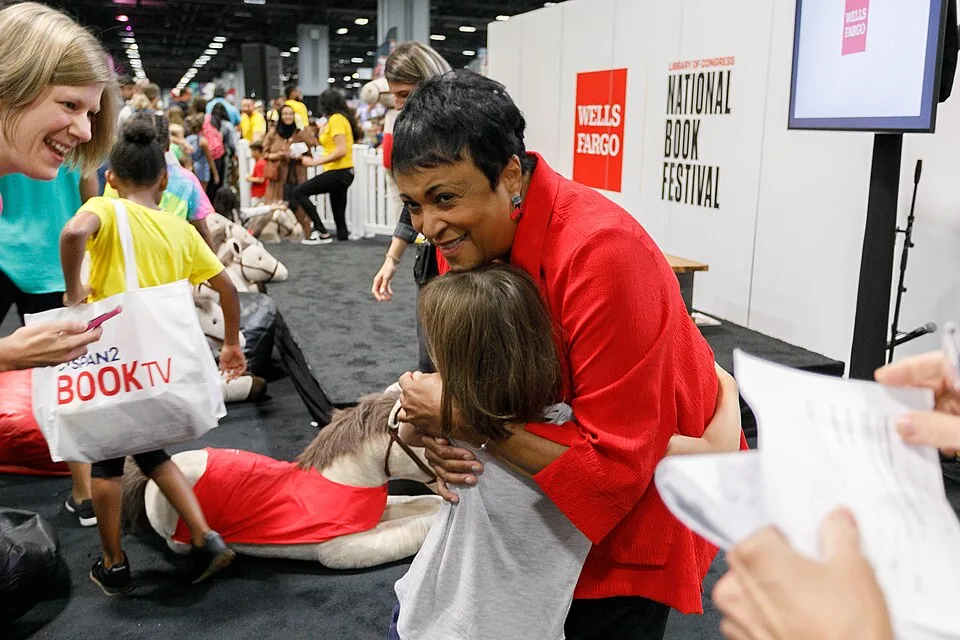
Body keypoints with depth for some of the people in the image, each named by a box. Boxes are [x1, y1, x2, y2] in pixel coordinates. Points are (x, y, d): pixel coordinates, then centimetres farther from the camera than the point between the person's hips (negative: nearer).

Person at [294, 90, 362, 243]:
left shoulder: (336, 119, -11)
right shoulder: (344, 118, 16)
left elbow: (341, 150, -21)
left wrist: (316, 161, -22)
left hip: (337, 172, -10)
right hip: (345, 173, 10)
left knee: (299, 193, -11)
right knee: (339, 215, 11)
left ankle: (321, 232, -13)